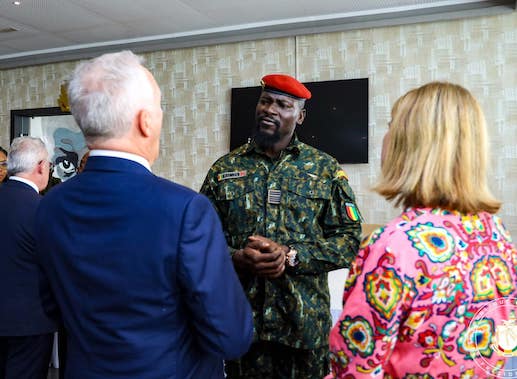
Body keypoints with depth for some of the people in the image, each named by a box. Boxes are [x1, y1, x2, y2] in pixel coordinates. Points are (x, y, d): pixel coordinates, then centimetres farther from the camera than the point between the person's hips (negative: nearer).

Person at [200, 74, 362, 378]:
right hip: (240, 319, 1)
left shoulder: (325, 169, 3)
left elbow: (349, 237, -3)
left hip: (305, 321, 0)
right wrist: (237, 258, -16)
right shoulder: (224, 169, 5)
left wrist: (290, 256, -16)